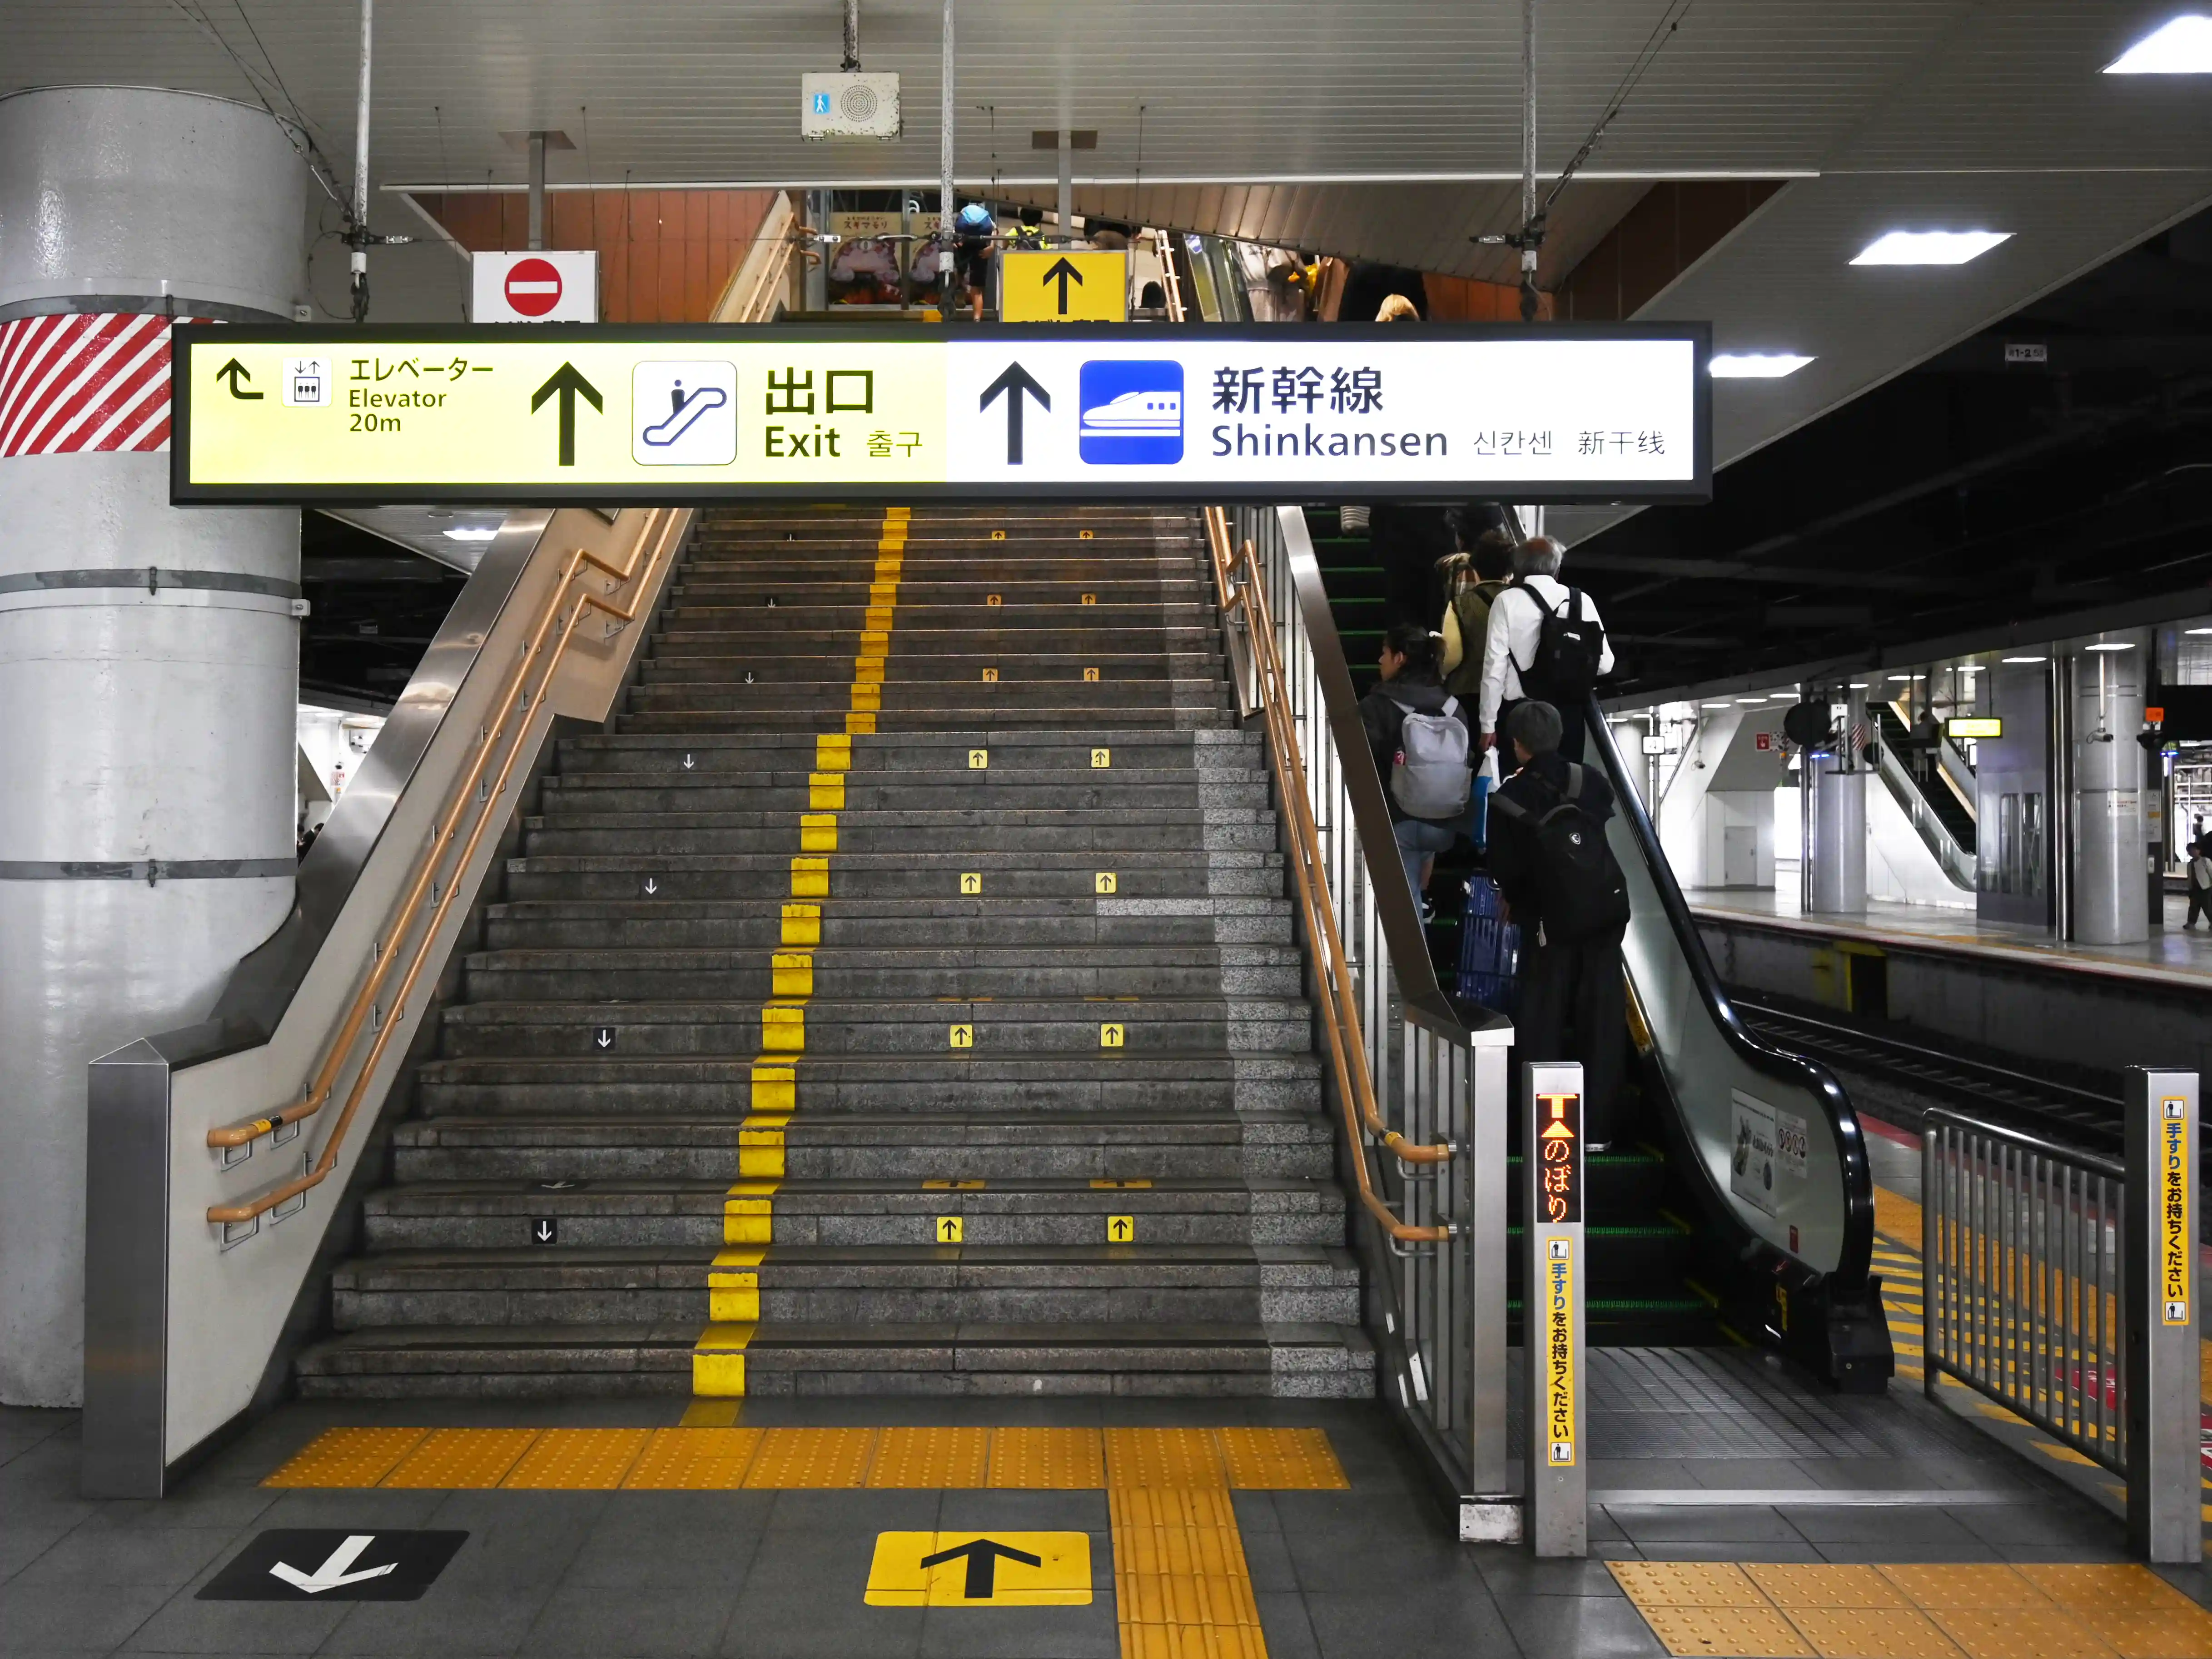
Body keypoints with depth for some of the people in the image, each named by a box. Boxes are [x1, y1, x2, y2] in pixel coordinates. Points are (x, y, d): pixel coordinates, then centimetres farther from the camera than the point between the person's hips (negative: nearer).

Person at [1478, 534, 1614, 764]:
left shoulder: (1507, 601, -4)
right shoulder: (1581, 600, 3)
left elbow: (1495, 666, -7)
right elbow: (1605, 664, 2)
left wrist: (1488, 724, -2)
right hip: (1569, 713, 3)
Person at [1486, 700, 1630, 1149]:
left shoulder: (1508, 799, -8)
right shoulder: (1590, 782, 1)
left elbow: (1505, 871, -4)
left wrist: (1516, 902, 17)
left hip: (1552, 918, -3)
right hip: (1608, 910, 3)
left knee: (1543, 1019, 9)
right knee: (1602, 1017, 7)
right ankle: (1596, 1128, 10)